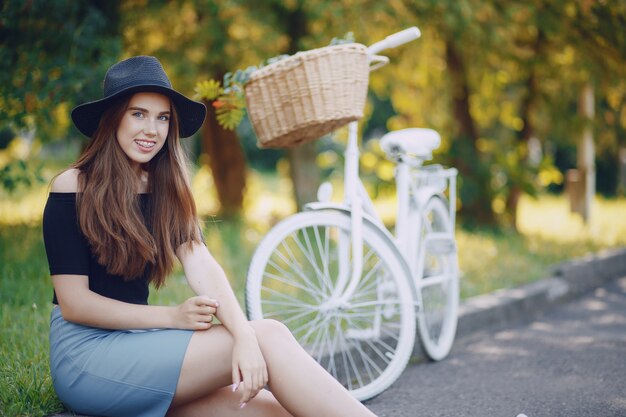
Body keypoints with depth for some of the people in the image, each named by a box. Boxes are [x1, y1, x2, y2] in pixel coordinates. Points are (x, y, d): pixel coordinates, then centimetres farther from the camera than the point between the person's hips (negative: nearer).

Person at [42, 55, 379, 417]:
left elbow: (201, 264, -8)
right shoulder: (72, 188, -8)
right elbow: (73, 303, -12)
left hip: (136, 346, 6)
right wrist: (172, 317, -21)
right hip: (86, 351, -5)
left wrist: (243, 335, -27)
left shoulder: (165, 189, 9)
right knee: (268, 337, -21)